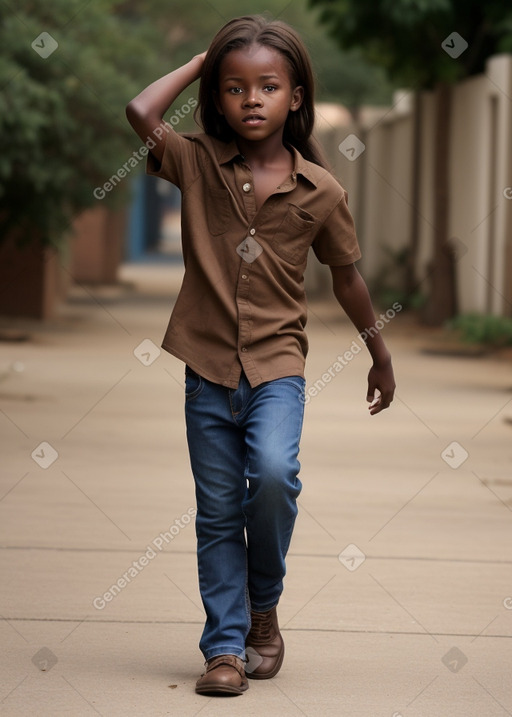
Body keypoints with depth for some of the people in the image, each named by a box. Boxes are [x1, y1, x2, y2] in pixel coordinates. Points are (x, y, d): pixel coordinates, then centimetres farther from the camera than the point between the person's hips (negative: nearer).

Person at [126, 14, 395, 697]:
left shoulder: (320, 191, -2)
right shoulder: (199, 163, -2)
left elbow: (347, 276, 11)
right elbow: (141, 112, -20)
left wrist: (380, 353, 21)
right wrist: (200, 63, -6)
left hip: (277, 364, -1)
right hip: (208, 366, 1)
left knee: (273, 473, -23)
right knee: (217, 512, 5)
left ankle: (264, 602, 2)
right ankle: (226, 647, 13)